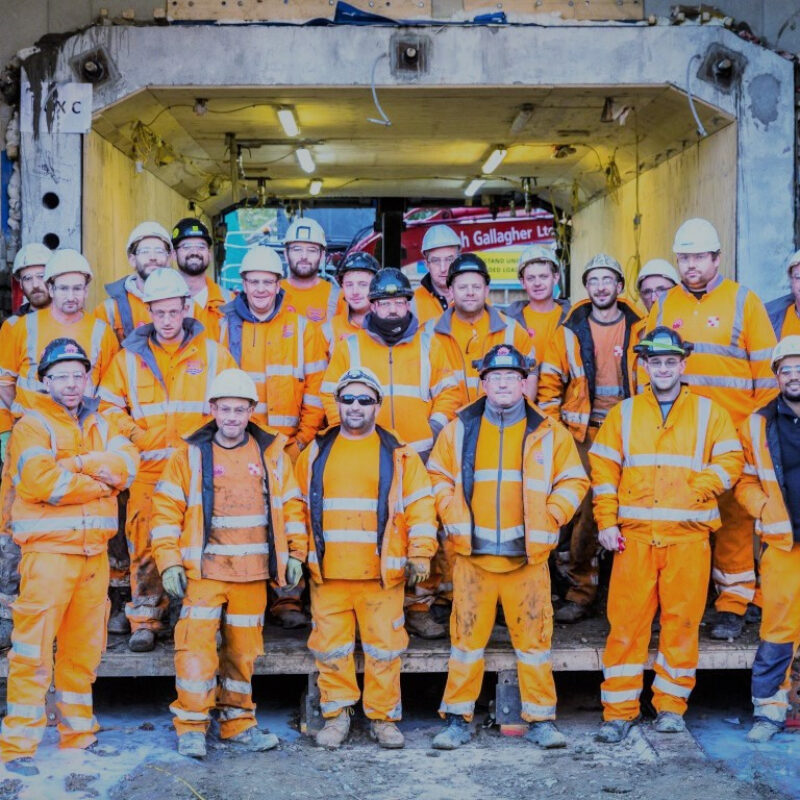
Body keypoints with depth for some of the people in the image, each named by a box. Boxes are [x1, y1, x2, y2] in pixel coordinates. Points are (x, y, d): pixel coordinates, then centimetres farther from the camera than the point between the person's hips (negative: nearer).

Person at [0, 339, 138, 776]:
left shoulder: (100, 426, 16)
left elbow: (128, 461, -1)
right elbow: (39, 480, -19)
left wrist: (78, 464, -14)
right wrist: (101, 482, -7)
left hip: (95, 551, 6)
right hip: (48, 550, -6)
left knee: (84, 649, 13)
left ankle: (78, 735, 25)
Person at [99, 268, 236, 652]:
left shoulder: (213, 353, 7)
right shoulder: (129, 357, 9)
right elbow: (109, 406, 13)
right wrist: (135, 435, -3)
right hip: (149, 468, 1)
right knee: (145, 541, -3)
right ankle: (145, 620, 7)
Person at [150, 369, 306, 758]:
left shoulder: (272, 454, 8)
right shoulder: (189, 456, 1)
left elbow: (291, 507, 13)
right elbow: (166, 511, 1)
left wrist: (295, 554, 7)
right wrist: (169, 562, -6)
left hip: (253, 574, 3)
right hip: (204, 572, -2)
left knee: (243, 652, 11)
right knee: (197, 647, -8)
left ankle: (238, 724, 21)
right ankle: (191, 727, 3)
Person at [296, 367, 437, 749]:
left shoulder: (398, 454, 7)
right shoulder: (315, 453, 12)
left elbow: (420, 504, 5)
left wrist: (421, 553, -2)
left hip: (381, 574, -2)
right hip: (327, 574, 2)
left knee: (383, 649, 3)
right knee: (330, 649, 6)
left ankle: (383, 717, 16)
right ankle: (336, 714, 20)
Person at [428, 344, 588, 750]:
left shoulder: (547, 432, 6)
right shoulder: (460, 428, 7)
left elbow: (573, 481, 9)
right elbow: (438, 476, 12)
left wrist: (550, 518, -4)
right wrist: (453, 517, -1)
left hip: (528, 554, 0)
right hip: (472, 553, 0)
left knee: (534, 639, 3)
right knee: (466, 639, 3)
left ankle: (541, 720, 12)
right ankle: (457, 720, 12)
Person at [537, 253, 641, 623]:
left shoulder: (639, 329, 6)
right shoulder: (570, 331, 6)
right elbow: (549, 381, 8)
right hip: (584, 435, 0)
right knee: (583, 511, -2)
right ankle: (580, 593, 7)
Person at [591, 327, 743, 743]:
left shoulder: (708, 412, 11)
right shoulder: (623, 414, 12)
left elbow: (730, 459, 3)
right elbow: (603, 468, 8)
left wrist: (698, 489, -12)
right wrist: (606, 522, -2)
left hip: (688, 536, 0)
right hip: (634, 536, 0)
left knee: (682, 622, 3)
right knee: (626, 621, -2)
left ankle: (671, 706, 16)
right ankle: (619, 711, 5)